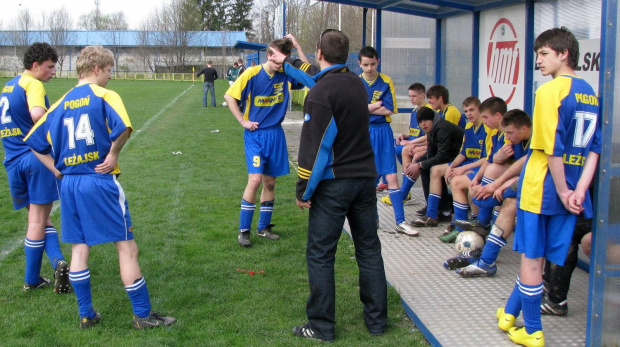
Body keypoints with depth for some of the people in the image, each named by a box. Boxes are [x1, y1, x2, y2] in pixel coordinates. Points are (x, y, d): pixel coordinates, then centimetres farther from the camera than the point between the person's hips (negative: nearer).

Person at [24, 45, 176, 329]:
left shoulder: (62, 103, 13)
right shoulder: (104, 95, -6)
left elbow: (34, 141, 16)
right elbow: (122, 127, -25)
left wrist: (56, 168, 14)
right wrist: (113, 154, -11)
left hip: (68, 183, 7)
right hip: (100, 181, -7)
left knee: (79, 249, 14)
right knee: (127, 248, 0)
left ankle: (86, 315, 19)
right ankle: (142, 315, 4)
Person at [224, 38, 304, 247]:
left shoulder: (286, 75, 2)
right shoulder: (252, 74, -9)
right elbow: (229, 97, -4)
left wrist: (296, 46, -9)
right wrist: (243, 121, -8)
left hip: (276, 134, 5)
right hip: (255, 134, -5)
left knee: (270, 182, 10)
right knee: (255, 179, -16)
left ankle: (264, 227, 24)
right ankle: (243, 230, -4)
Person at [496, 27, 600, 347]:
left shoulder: (550, 90, -14)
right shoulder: (590, 93, 10)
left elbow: (552, 147, -18)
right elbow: (595, 148, 6)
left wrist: (563, 192, -11)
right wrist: (579, 190, -2)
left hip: (541, 188, -7)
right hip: (570, 192, 7)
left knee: (531, 259, 6)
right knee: (535, 257, 15)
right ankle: (510, 314, 30)